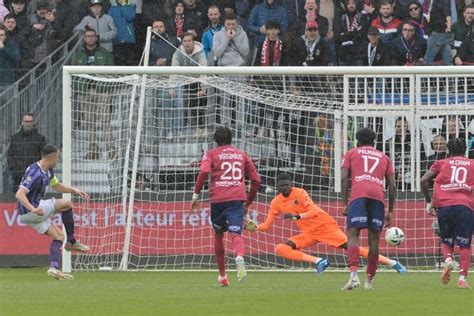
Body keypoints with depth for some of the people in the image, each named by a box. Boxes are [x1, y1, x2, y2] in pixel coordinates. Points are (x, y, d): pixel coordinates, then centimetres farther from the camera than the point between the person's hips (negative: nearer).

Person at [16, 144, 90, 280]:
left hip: (35, 212, 10)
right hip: (28, 212, -10)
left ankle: (54, 268, -2)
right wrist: (33, 209, -46)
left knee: (59, 235, 9)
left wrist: (74, 190, 10)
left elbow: (56, 186, 26)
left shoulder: (47, 171, 9)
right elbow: (20, 194, -31)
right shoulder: (35, 173, -23)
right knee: (67, 204, -7)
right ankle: (72, 242, 2)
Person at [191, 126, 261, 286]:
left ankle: (222, 276, 24)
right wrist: (248, 202, 27)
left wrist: (196, 195, -4)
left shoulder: (211, 154, 10)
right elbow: (256, 180, 18)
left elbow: (204, 172, -10)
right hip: (237, 200, 1)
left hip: (218, 199, -1)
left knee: (218, 235, 19)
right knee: (236, 234, -12)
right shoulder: (242, 155, 20)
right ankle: (240, 257, -47)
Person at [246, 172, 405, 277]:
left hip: (324, 225, -6)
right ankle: (317, 261, -21)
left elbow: (314, 211, -23)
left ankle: (392, 263, -12)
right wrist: (254, 227, -14)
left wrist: (296, 217, -36)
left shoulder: (299, 193, -13)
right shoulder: (276, 203, 2)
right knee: (281, 249, -14)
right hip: (308, 233, 6)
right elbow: (267, 225, 5)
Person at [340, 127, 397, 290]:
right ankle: (369, 280, 9)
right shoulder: (384, 157, 29)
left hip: (358, 195, -2)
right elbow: (392, 186, 20)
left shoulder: (351, 153, 23)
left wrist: (345, 203, 8)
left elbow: (344, 178, 9)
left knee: (353, 234, -8)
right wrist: (390, 212, 22)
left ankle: (354, 275, -28)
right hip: (378, 196, 2)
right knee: (374, 238, 6)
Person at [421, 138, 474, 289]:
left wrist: (429, 201, 14)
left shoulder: (441, 163, 18)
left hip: (443, 205, 1)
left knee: (447, 241, 17)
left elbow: (424, 180, 7)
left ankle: (448, 260, -14)